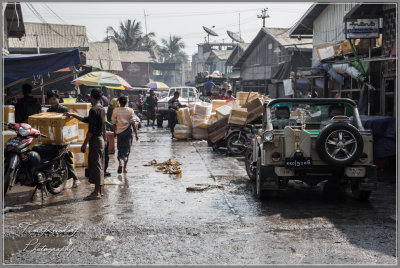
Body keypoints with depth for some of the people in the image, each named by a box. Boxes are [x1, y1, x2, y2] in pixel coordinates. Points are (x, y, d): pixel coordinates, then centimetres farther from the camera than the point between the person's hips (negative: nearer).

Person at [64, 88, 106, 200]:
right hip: (101, 139, 10)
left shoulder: (93, 110, -17)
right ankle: (99, 190, 19)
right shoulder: (101, 109, 12)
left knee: (95, 165, -7)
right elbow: (86, 120, 23)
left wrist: (84, 144, -16)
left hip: (95, 140, -10)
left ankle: (96, 192, -5)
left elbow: (91, 129, -20)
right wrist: (73, 115, 26)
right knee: (99, 165, 13)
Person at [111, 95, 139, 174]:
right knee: (127, 149, 10)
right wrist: (136, 134, -2)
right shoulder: (130, 110, -6)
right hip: (128, 131, 0)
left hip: (119, 131, 1)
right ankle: (125, 167, 11)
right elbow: (133, 123, -7)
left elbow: (114, 122, 2)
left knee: (120, 148, 12)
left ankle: (120, 162, -14)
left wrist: (114, 132, 16)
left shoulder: (116, 110, -4)